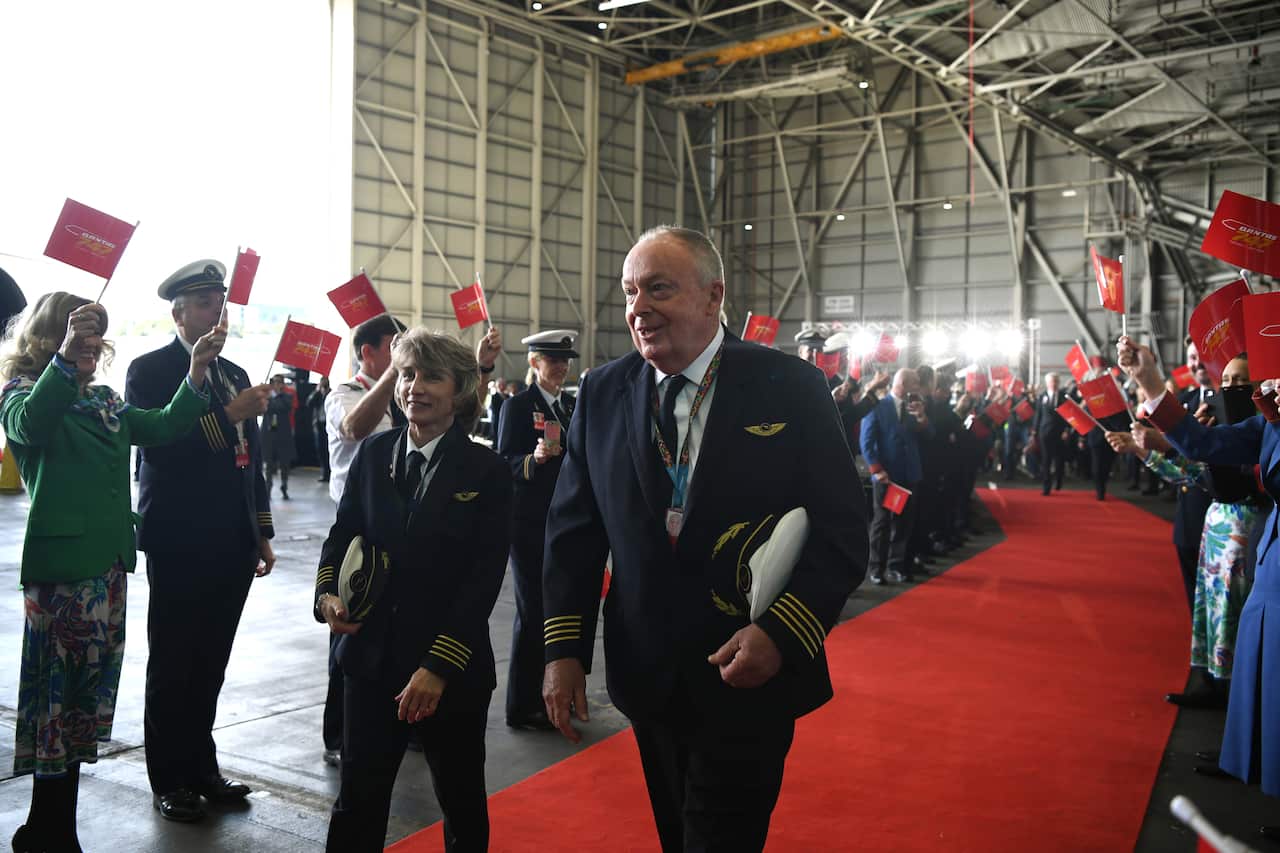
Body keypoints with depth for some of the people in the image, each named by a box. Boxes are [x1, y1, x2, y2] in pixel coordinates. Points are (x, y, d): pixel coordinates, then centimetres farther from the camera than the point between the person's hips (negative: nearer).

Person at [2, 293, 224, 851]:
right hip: (61, 563, -7)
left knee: (86, 696, 12)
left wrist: (197, 371, -5)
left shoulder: (104, 401, 16)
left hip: (109, 560, 7)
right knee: (62, 694, -4)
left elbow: (164, 427, 7)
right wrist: (66, 357, -41)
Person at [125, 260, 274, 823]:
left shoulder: (234, 375, 14)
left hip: (232, 544, 6)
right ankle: (169, 781, 16)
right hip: (179, 543, -6)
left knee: (210, 664, 13)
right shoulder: (150, 370, -4)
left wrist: (261, 533, 14)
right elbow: (156, 445, -18)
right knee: (173, 665, 4)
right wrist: (227, 414, -24)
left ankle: (201, 767, 25)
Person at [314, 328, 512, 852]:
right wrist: (328, 594, -11)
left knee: (462, 801, 15)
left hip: (454, 670, -2)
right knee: (357, 800, 8)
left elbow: (484, 578, -13)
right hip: (372, 658, 3)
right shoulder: (372, 454, 3)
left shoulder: (486, 472, -8)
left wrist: (439, 666, -18)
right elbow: (342, 534, 9)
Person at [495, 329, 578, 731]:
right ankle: (522, 706, 10)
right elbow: (505, 463, -13)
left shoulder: (571, 405, 12)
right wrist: (535, 459, -30)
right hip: (530, 523, -6)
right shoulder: (518, 405, -8)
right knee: (534, 612, -1)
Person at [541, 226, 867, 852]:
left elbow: (842, 534, -10)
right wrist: (562, 647, -3)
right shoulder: (602, 394, 0)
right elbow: (573, 530, 3)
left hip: (749, 682, -4)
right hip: (646, 677, 4)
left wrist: (783, 633, -22)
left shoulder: (791, 388, -10)